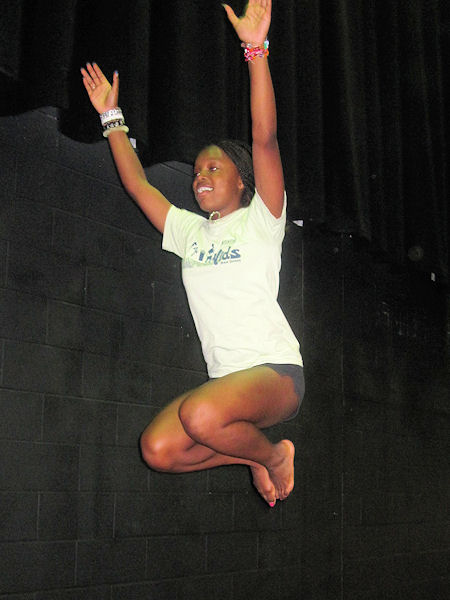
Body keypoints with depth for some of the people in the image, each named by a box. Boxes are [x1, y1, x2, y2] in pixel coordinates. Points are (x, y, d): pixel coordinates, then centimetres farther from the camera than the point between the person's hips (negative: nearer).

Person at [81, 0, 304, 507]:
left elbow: (264, 138, -12)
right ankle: (253, 456, 9)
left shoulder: (260, 220, 1)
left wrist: (256, 50, -20)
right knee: (157, 449, -15)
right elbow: (137, 184, 20)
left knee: (201, 415, -34)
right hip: (226, 378, 6)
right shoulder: (190, 231, 18)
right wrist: (112, 119, 19)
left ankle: (273, 455, -4)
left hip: (276, 370, -6)